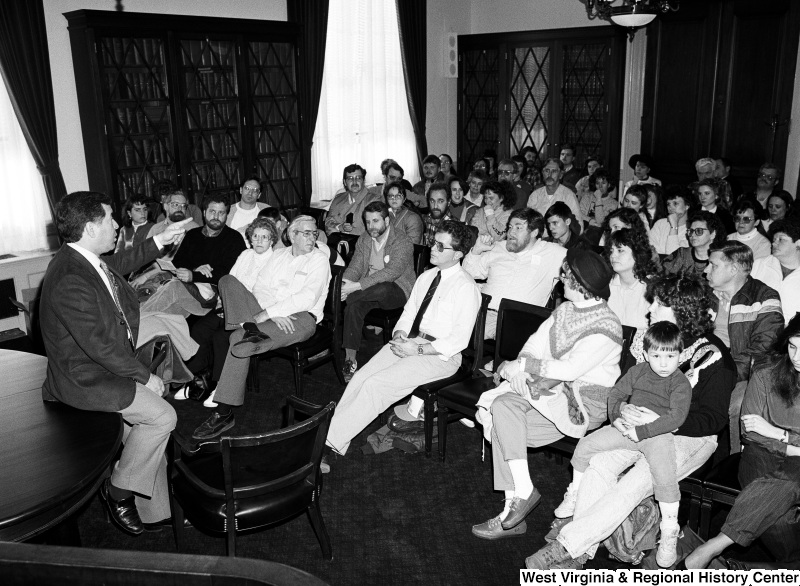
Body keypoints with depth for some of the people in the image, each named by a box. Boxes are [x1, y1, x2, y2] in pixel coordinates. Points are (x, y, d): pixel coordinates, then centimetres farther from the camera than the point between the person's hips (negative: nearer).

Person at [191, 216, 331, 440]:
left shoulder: (319, 259, 2)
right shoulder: (279, 255, 19)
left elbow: (307, 299, -12)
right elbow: (260, 287, 8)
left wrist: (266, 314, -17)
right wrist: (271, 313, -14)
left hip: (301, 318, -6)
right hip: (268, 312, 6)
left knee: (239, 338, -29)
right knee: (227, 281, -16)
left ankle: (224, 414, -24)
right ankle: (251, 329, -38)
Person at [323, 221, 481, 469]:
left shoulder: (466, 288, -11)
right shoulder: (426, 277, 14)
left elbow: (459, 339, -15)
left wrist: (418, 350, -20)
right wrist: (399, 336, -4)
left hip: (440, 355, -7)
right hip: (408, 343, 7)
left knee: (375, 385, -23)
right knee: (360, 377, -14)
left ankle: (331, 444, -17)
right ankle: (328, 447, -16)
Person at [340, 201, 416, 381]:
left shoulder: (402, 241, -12)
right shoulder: (363, 240, 11)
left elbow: (391, 272, -24)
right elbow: (354, 267, 6)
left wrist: (357, 286, -31)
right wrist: (344, 285, -19)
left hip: (397, 291, -5)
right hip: (369, 290, 5)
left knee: (383, 288, -39)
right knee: (353, 307, -27)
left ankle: (345, 299, -13)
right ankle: (350, 360, -25)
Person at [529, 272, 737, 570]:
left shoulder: (713, 359, -16)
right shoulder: (646, 339, 0)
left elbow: (713, 418, -13)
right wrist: (622, 408, -13)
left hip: (688, 436, -5)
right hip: (640, 425, 5)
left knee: (634, 483, -28)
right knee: (598, 462, -21)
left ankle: (568, 543, -22)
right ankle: (580, 552, -18)